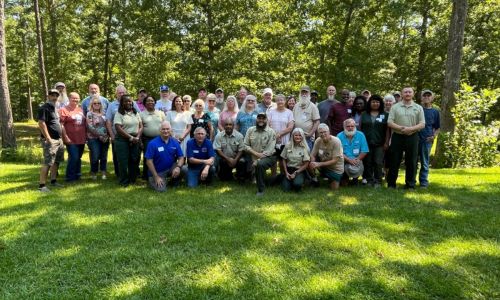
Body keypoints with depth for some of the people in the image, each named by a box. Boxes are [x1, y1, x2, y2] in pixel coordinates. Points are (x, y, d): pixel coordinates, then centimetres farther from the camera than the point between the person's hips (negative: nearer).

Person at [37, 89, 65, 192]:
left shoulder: (54, 108, 18)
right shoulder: (44, 108, -10)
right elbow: (41, 123, -19)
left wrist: (61, 137, 19)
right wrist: (48, 139, -22)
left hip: (58, 140, 9)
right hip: (50, 140, -9)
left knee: (56, 162, 13)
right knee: (47, 163, -11)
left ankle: (53, 181, 22)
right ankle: (42, 185, -8)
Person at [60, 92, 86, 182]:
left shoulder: (80, 109, 16)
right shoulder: (64, 110, -5)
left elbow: (84, 123, 22)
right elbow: (61, 125, -10)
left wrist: (86, 134, 16)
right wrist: (65, 137, -15)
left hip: (81, 139, 6)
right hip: (71, 140, -6)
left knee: (78, 158, 13)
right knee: (73, 158, -7)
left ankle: (77, 175, 25)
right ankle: (70, 177, 7)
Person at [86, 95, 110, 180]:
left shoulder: (103, 114, 13)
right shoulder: (89, 114, -1)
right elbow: (90, 127, -9)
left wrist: (107, 136, 2)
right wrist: (100, 135, -13)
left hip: (105, 138, 4)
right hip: (94, 139, -4)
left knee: (104, 157, 5)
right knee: (95, 157, -3)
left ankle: (104, 173, 16)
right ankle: (93, 173, 14)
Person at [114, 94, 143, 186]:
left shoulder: (136, 113, 13)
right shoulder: (119, 114, -2)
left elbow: (141, 126, 8)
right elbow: (118, 129, -12)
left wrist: (137, 137, -8)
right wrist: (131, 138, -15)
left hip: (136, 140, 4)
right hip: (123, 140, -4)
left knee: (134, 160, 6)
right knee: (123, 161, 0)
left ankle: (133, 179, 20)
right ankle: (124, 181, 11)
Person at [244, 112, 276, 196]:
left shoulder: (271, 132, -7)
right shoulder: (250, 130, 4)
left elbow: (269, 150, -14)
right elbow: (246, 145, 1)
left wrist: (258, 160, -22)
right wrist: (256, 153, -15)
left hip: (268, 157, -5)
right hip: (254, 158, 5)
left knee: (260, 164, -34)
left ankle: (261, 190, -18)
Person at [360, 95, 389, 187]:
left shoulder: (385, 115, 6)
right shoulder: (364, 114, 10)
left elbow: (387, 129, 4)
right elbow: (360, 128, 9)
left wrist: (386, 142, -2)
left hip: (379, 144, -1)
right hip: (366, 143, 1)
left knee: (378, 163, -2)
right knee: (368, 162, 5)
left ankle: (378, 181, 7)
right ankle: (369, 180, 15)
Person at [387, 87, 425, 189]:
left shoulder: (418, 108, 7)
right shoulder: (395, 107, 5)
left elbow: (422, 124, 1)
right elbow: (389, 122, -3)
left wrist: (410, 128, -16)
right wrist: (400, 128, -18)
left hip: (412, 137, 1)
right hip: (397, 137, -1)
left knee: (411, 162, 5)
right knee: (394, 161, 4)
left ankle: (410, 184, 16)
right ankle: (391, 183, 14)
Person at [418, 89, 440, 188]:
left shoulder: (435, 112, 10)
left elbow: (437, 128, 13)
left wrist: (434, 136, -4)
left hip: (427, 140, 0)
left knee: (425, 163, 5)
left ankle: (424, 182, 12)